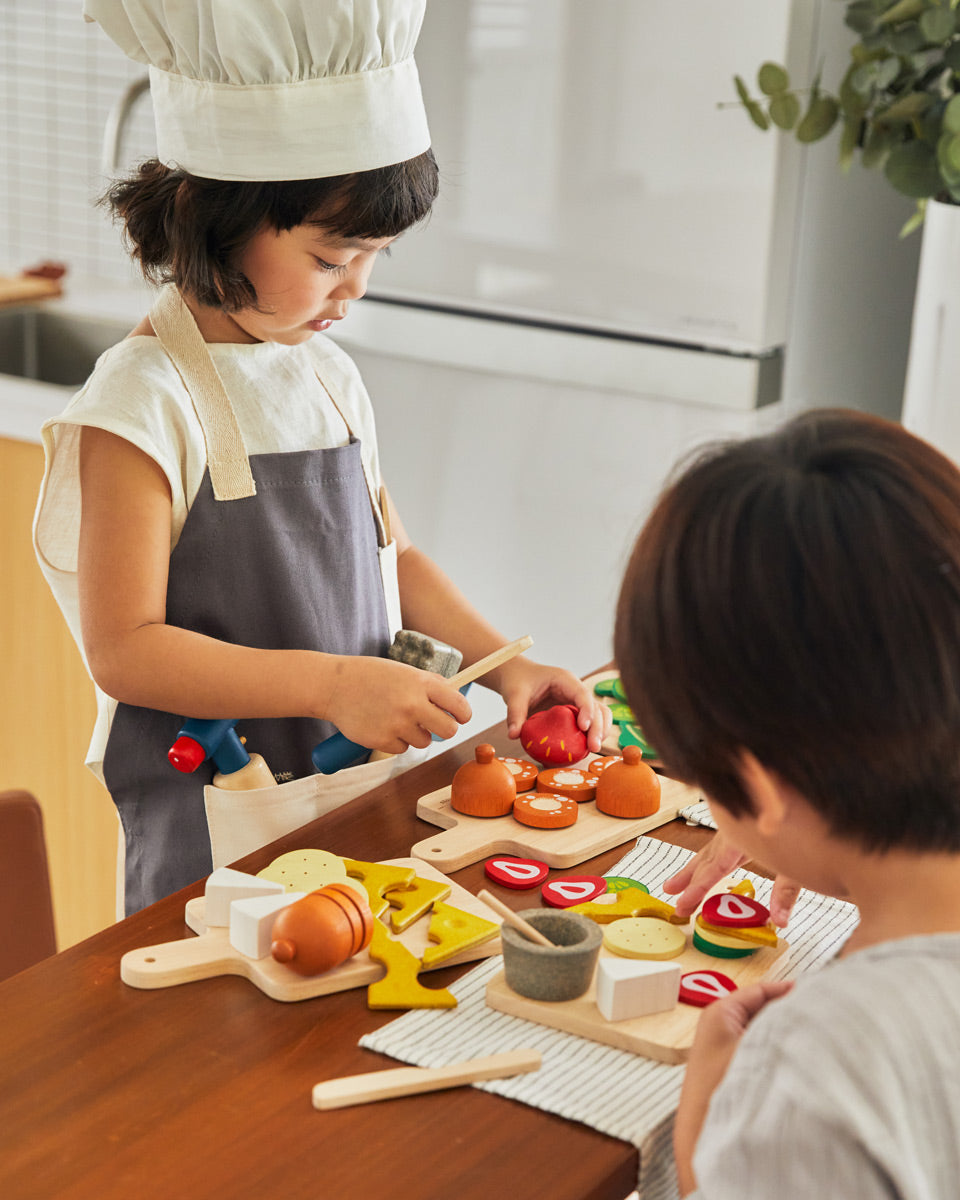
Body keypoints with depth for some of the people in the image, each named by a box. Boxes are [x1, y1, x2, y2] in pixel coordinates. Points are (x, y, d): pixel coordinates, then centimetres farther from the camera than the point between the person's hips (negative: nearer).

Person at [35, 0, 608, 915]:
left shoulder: (326, 373, 6)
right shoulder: (142, 405, -16)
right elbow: (123, 649, -19)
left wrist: (502, 659, 2)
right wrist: (333, 684, -25)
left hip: (359, 797, 6)